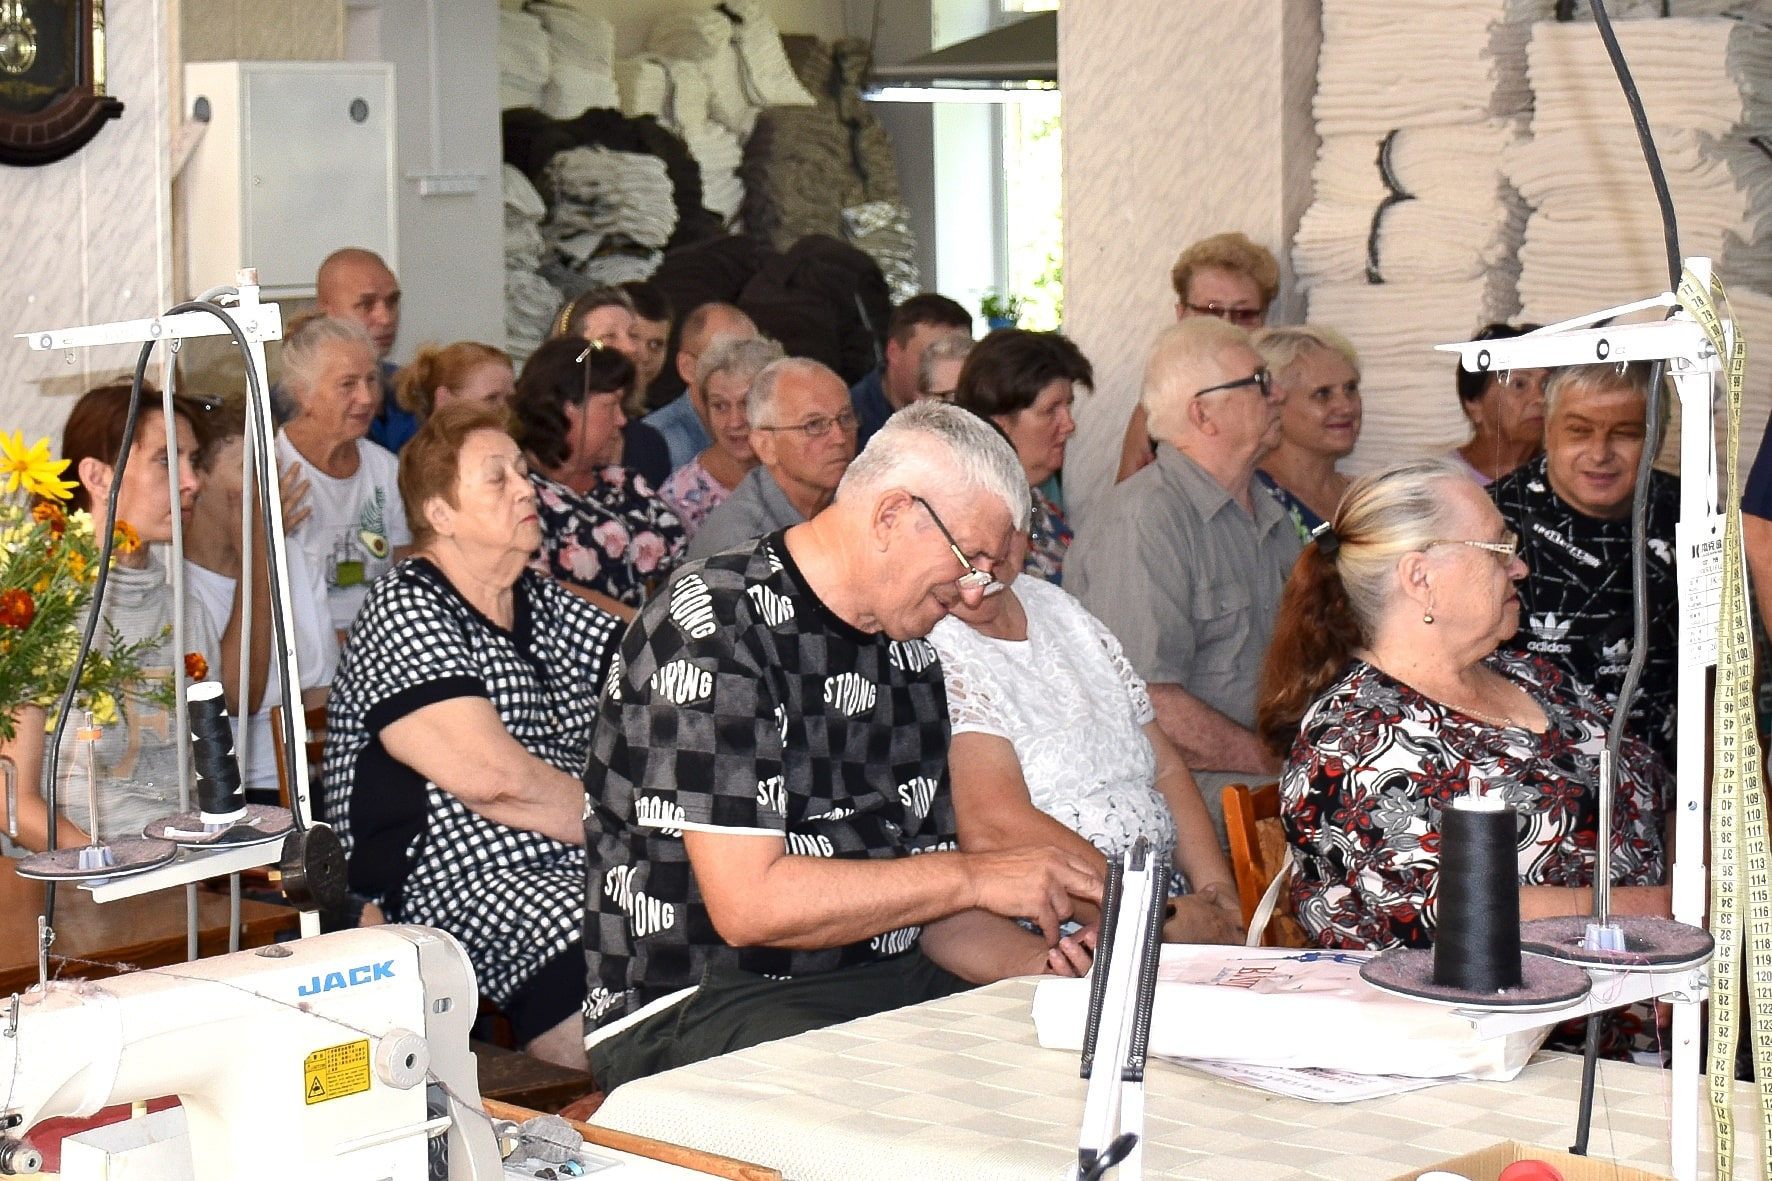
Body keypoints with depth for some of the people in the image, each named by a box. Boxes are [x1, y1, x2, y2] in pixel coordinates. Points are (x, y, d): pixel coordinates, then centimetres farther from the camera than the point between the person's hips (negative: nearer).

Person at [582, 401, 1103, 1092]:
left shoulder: (909, 652, 16)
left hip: (888, 984, 8)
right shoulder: (713, 627, -12)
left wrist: (1034, 960, -3)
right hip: (697, 1004, -8)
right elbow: (747, 904, -20)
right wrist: (974, 877, -15)